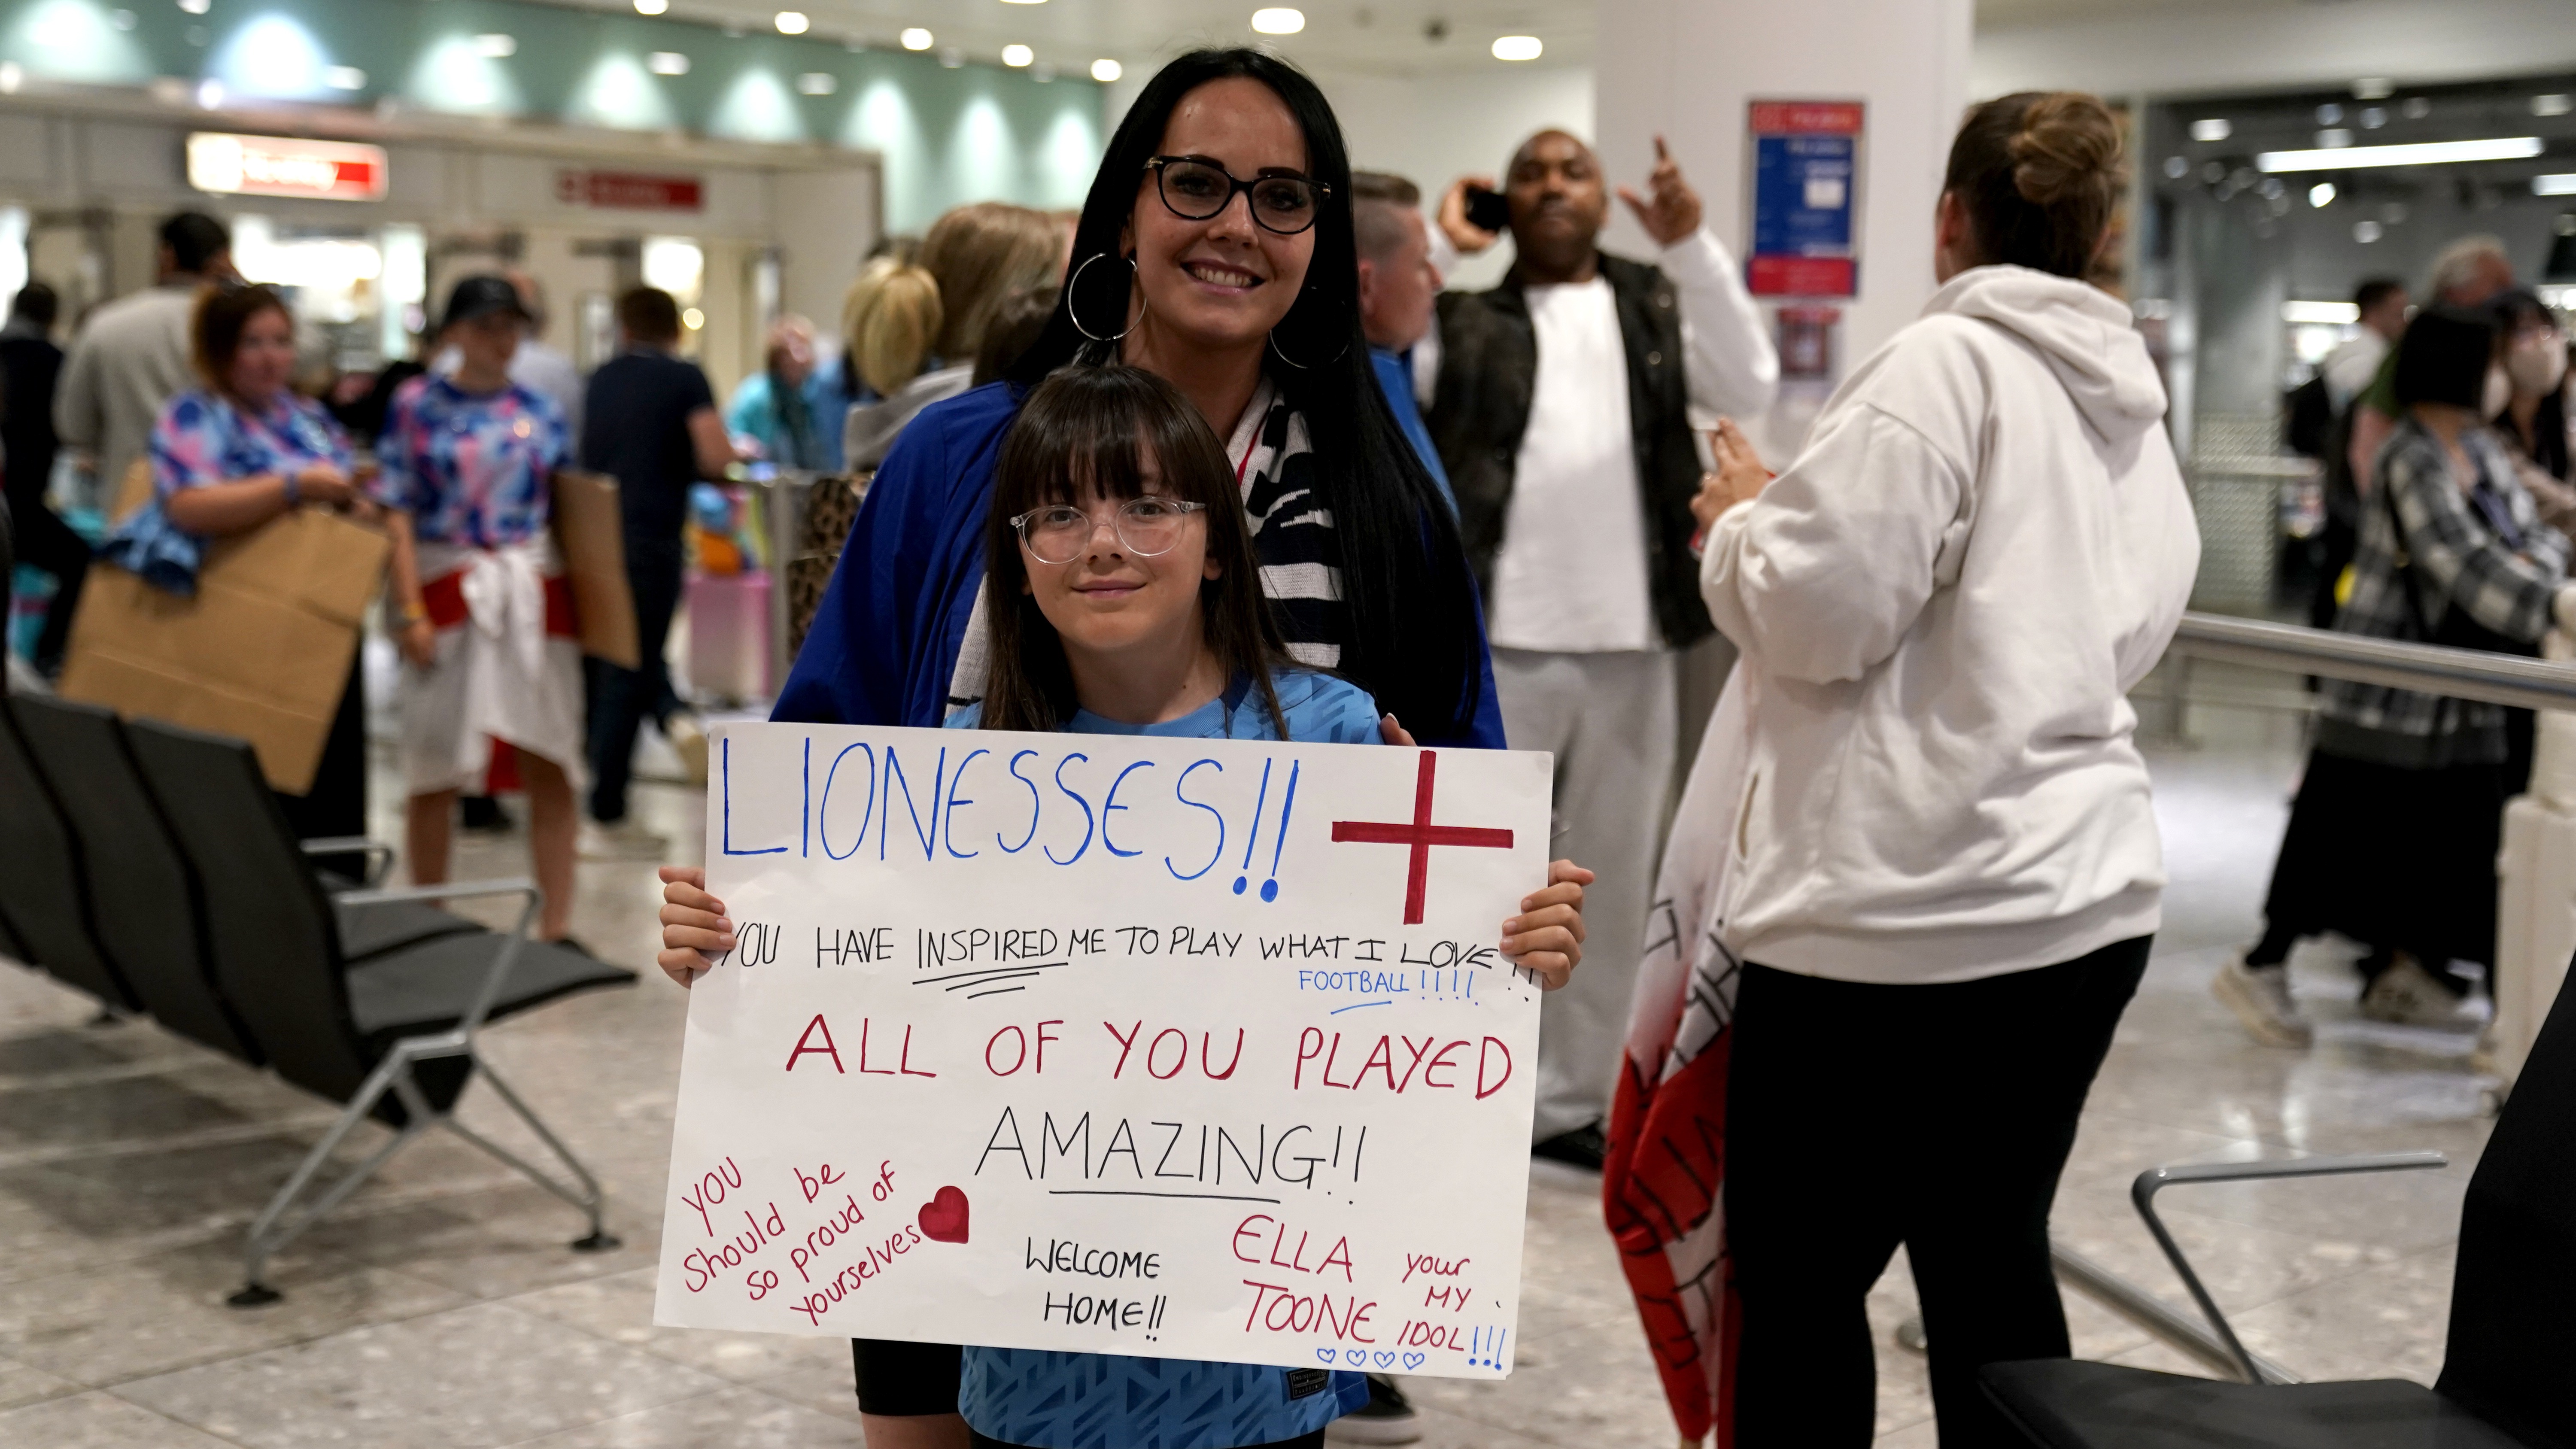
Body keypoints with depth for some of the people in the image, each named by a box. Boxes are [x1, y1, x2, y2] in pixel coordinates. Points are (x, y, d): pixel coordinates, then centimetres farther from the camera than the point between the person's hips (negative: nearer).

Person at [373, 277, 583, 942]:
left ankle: (556, 926, 5)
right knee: (436, 768, 4)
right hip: (450, 589, -2)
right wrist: (411, 609, -10)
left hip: (535, 593, 3)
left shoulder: (539, 411, 10)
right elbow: (398, 512, -2)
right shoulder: (418, 405, 2)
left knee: (551, 763, -1)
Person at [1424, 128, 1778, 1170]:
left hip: (1631, 645, 3)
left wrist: (1692, 245, -12)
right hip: (1493, 643, -3)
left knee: (1611, 886, 11)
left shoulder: (1657, 304, 11)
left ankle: (1573, 1100, 23)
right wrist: (1441, 250, -8)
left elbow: (1747, 389, -4)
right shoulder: (1460, 312, 6)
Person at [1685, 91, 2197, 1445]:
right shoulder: (2132, 401, 14)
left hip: (1902, 909, -8)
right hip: (2084, 894, 8)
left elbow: (1816, 612, -15)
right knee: (1993, 1261, 17)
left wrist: (1742, 519, 3)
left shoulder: (1943, 365, -12)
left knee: (1800, 1281, 4)